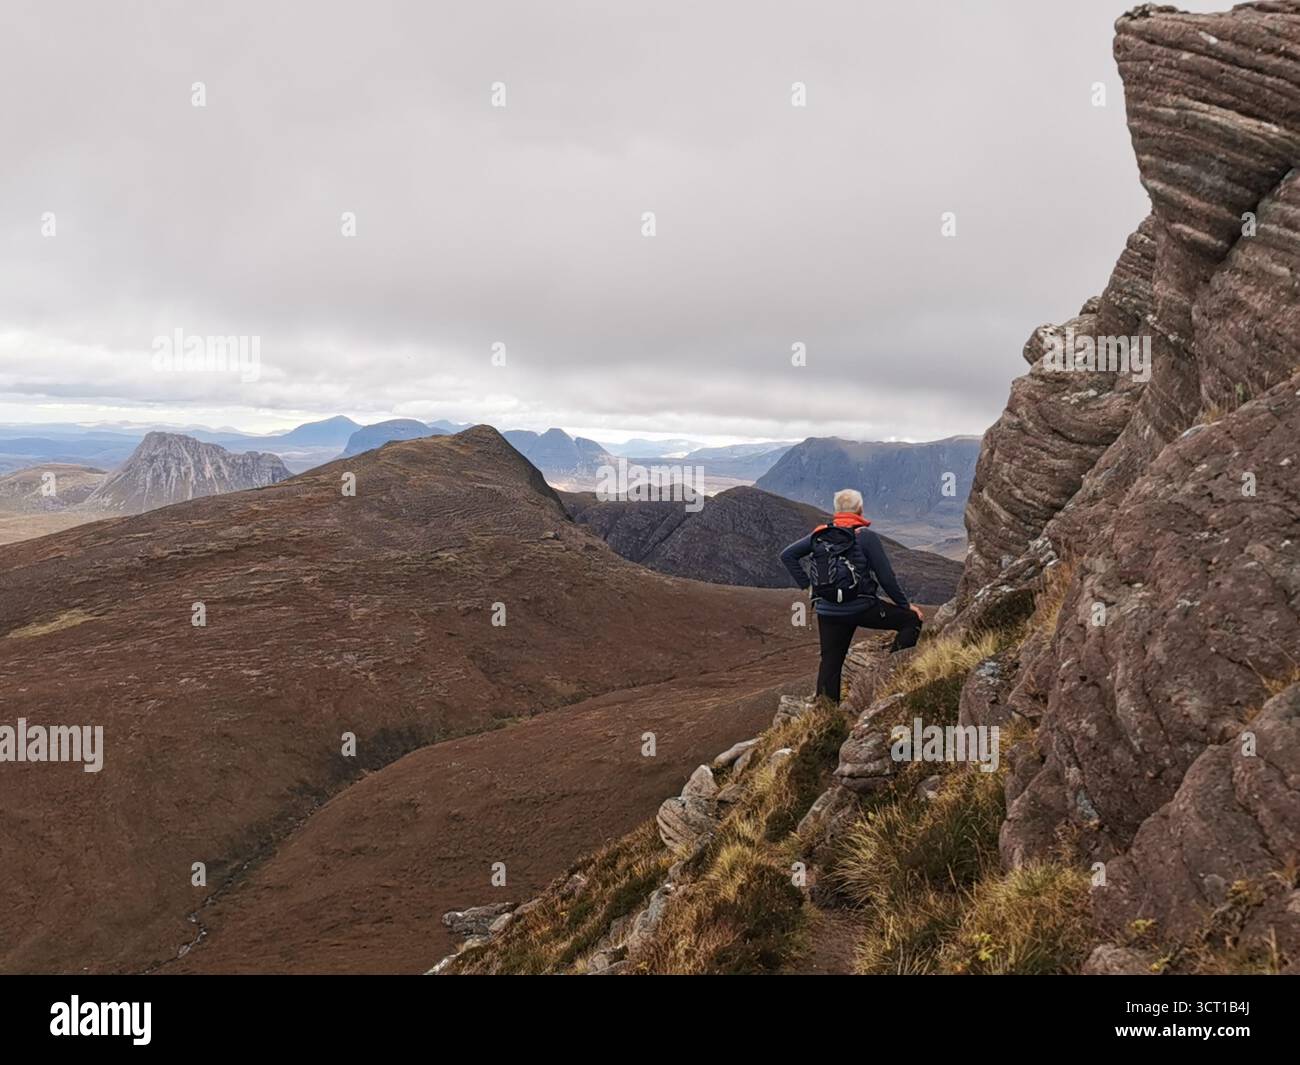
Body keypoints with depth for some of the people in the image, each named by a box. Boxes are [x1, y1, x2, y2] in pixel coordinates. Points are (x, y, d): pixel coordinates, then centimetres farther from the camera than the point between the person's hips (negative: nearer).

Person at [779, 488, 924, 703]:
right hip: (862, 607, -5)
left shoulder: (820, 534, 8)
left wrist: (806, 584, 9)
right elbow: (886, 578, -5)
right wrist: (905, 605, 6)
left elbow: (787, 555, 9)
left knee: (830, 662, 12)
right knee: (912, 620, 8)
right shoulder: (866, 537, -6)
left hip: (827, 611, 5)